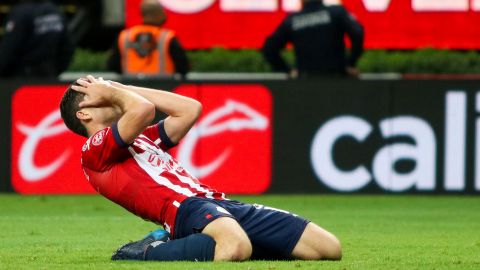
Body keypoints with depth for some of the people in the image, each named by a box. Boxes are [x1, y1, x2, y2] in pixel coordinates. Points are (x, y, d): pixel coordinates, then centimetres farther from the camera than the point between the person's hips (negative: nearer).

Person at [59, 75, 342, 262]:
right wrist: (111, 91, 9)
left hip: (218, 203, 9)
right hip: (185, 209, -9)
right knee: (235, 248, -45)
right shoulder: (95, 150, 4)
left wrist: (125, 89, 32)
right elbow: (143, 109, -12)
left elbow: (190, 109, 29)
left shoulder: (143, 138, 33)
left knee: (329, 247, 0)